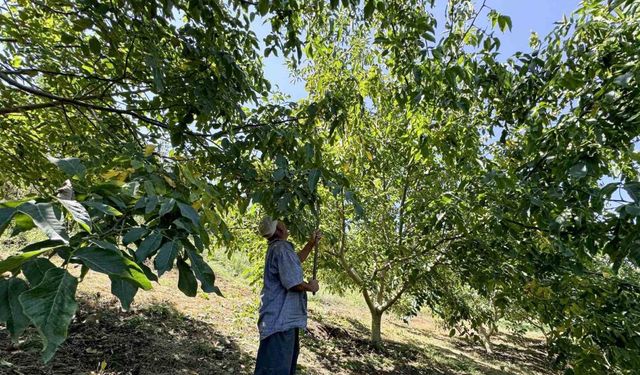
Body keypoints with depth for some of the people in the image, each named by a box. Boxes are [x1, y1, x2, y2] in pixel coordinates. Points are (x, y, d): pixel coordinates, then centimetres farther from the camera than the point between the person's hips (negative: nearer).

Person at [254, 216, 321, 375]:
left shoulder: (276, 248, 16)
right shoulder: (282, 248, -19)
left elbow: (297, 260, 31)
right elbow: (293, 282, -26)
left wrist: (311, 243, 21)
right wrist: (311, 287, -6)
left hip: (282, 318, 11)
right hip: (280, 319, -11)